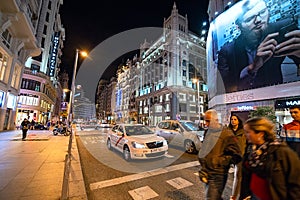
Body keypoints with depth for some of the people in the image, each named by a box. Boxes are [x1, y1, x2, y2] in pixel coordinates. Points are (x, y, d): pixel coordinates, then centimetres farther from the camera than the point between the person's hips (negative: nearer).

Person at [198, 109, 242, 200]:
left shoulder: (226, 134, -17)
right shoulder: (208, 132, 4)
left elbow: (237, 156, -14)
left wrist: (219, 160, -18)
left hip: (217, 175, -7)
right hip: (207, 173, 7)